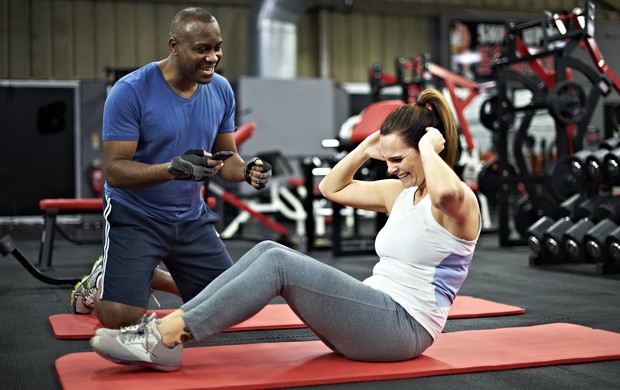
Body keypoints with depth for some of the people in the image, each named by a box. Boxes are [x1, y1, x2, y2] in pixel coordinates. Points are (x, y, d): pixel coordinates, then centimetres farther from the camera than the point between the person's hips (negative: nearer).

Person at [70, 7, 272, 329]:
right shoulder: (130, 92, -20)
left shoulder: (221, 90, -3)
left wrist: (246, 171, -19)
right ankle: (100, 281, 18)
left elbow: (226, 157, 5)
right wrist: (175, 168, -39)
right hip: (135, 216, -5)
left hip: (191, 218, 6)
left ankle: (148, 277, 30)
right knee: (121, 318, -19)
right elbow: (114, 170, -23)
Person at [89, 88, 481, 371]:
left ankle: (165, 340, -25)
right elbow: (331, 188, 22)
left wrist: (429, 146, -20)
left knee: (280, 263, -24)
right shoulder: (399, 192, 14)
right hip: (373, 318, 8)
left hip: (403, 329, -8)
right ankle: (165, 326, -16)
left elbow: (444, 192, -39)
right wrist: (368, 148, 9)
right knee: (269, 250, -11)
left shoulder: (459, 202, -11)